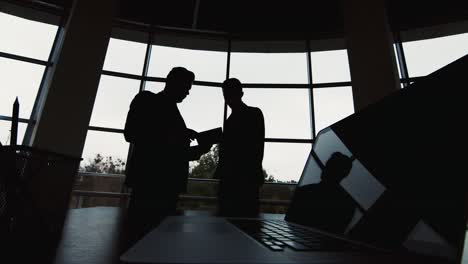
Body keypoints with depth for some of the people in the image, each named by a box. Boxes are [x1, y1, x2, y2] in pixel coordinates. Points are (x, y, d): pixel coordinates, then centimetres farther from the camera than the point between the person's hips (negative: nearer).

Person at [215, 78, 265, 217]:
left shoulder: (254, 113, 2)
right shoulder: (231, 120, 19)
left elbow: (257, 148, -6)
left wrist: (254, 173, -13)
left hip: (246, 178, -6)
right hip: (229, 179, 7)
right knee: (226, 215, 7)